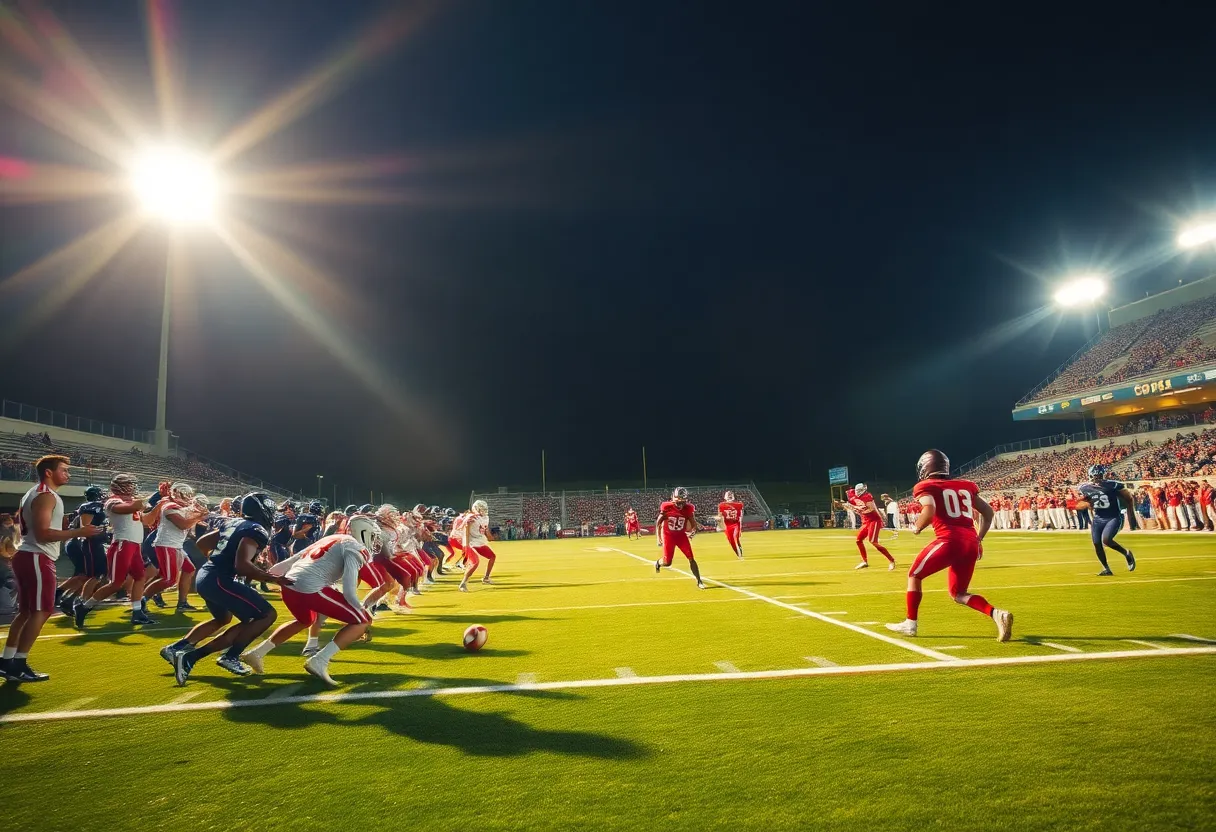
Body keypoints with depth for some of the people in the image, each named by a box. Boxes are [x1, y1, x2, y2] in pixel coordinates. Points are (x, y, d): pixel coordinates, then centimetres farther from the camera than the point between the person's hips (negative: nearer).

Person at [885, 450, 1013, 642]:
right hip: (971, 543, 6)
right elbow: (988, 512, 24)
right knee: (958, 594, 20)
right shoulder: (965, 487, 22)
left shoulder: (927, 487, 4)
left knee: (914, 576, 15)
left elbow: (929, 510, -16)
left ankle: (910, 624, 16)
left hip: (950, 540, -6)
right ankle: (996, 613, -4)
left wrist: (917, 528, 2)